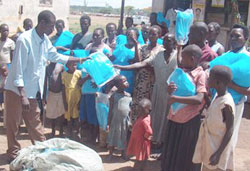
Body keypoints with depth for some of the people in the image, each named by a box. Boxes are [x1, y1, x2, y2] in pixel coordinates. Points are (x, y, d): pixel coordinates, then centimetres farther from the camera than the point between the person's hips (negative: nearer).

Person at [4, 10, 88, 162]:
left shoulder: (45, 40, 1)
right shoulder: (25, 39, -23)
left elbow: (56, 56, 18)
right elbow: (18, 69, -23)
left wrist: (80, 60, 15)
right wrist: (23, 95, -25)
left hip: (32, 90, 7)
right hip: (17, 90, -7)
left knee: (35, 122, 16)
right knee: (13, 124, 6)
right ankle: (14, 154, 19)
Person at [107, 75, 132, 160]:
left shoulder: (128, 95, 3)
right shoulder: (114, 96, -8)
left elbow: (130, 109, 10)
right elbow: (110, 111, -6)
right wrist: (108, 123, -8)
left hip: (125, 121, 3)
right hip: (116, 120, -3)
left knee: (124, 138, 13)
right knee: (113, 137, 9)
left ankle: (123, 153, 30)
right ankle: (110, 154, 25)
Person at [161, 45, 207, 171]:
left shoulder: (201, 74, -13)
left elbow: (199, 99, -25)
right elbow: (172, 93, 15)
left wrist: (175, 98, -22)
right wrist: (169, 90, -9)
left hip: (190, 121, -6)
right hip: (174, 118, 6)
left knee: (187, 156, 9)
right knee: (171, 152, 18)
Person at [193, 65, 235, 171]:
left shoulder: (226, 104, -25)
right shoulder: (217, 96, 0)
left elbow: (230, 130, -21)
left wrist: (218, 154, -21)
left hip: (218, 147, -8)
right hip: (209, 145, 8)